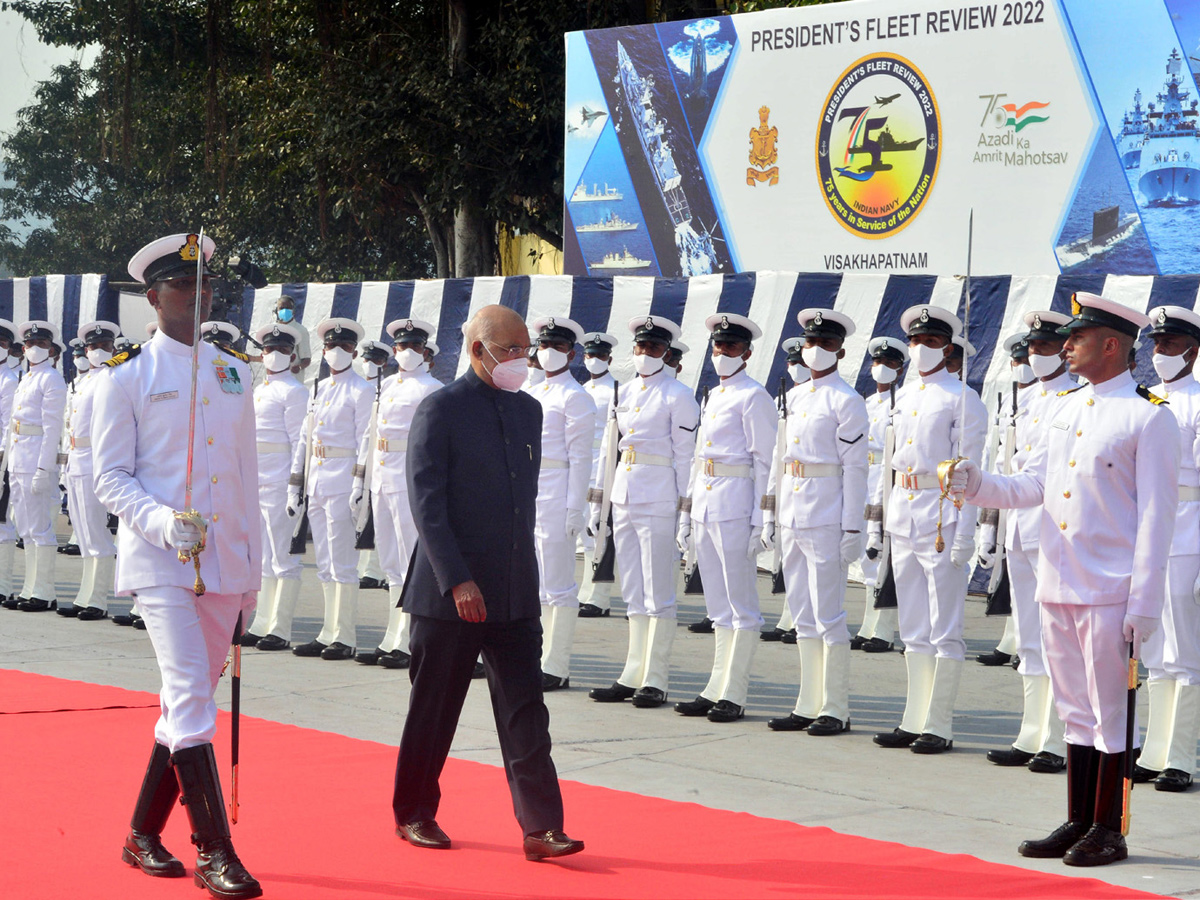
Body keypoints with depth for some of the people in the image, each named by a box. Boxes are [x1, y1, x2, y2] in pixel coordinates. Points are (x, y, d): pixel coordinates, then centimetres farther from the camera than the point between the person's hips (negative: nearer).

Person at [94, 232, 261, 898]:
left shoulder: (234, 376, 13)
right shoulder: (126, 377, -2)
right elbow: (110, 476, -5)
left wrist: (251, 570, 15)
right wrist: (162, 522, -22)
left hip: (225, 562, 6)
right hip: (160, 563, -6)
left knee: (189, 699, 11)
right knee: (190, 699, -13)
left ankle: (144, 834, 25)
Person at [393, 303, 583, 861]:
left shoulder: (528, 410, 12)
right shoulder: (439, 411, -8)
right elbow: (426, 502, -13)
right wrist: (457, 581, -18)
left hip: (515, 594, 5)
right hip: (450, 592, -5)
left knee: (525, 711, 0)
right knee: (433, 710, 6)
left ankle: (541, 827, -2)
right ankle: (413, 814, 21)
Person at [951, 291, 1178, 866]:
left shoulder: (1149, 417, -8)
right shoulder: (1068, 409, 14)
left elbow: (1156, 517, -11)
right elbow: (1032, 485, 16)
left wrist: (1144, 603, -15)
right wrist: (978, 485, -3)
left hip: (1111, 592, -7)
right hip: (1057, 585, 7)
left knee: (1111, 711, 1)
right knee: (1076, 710, 13)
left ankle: (1107, 832, 9)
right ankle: (1078, 824, 21)